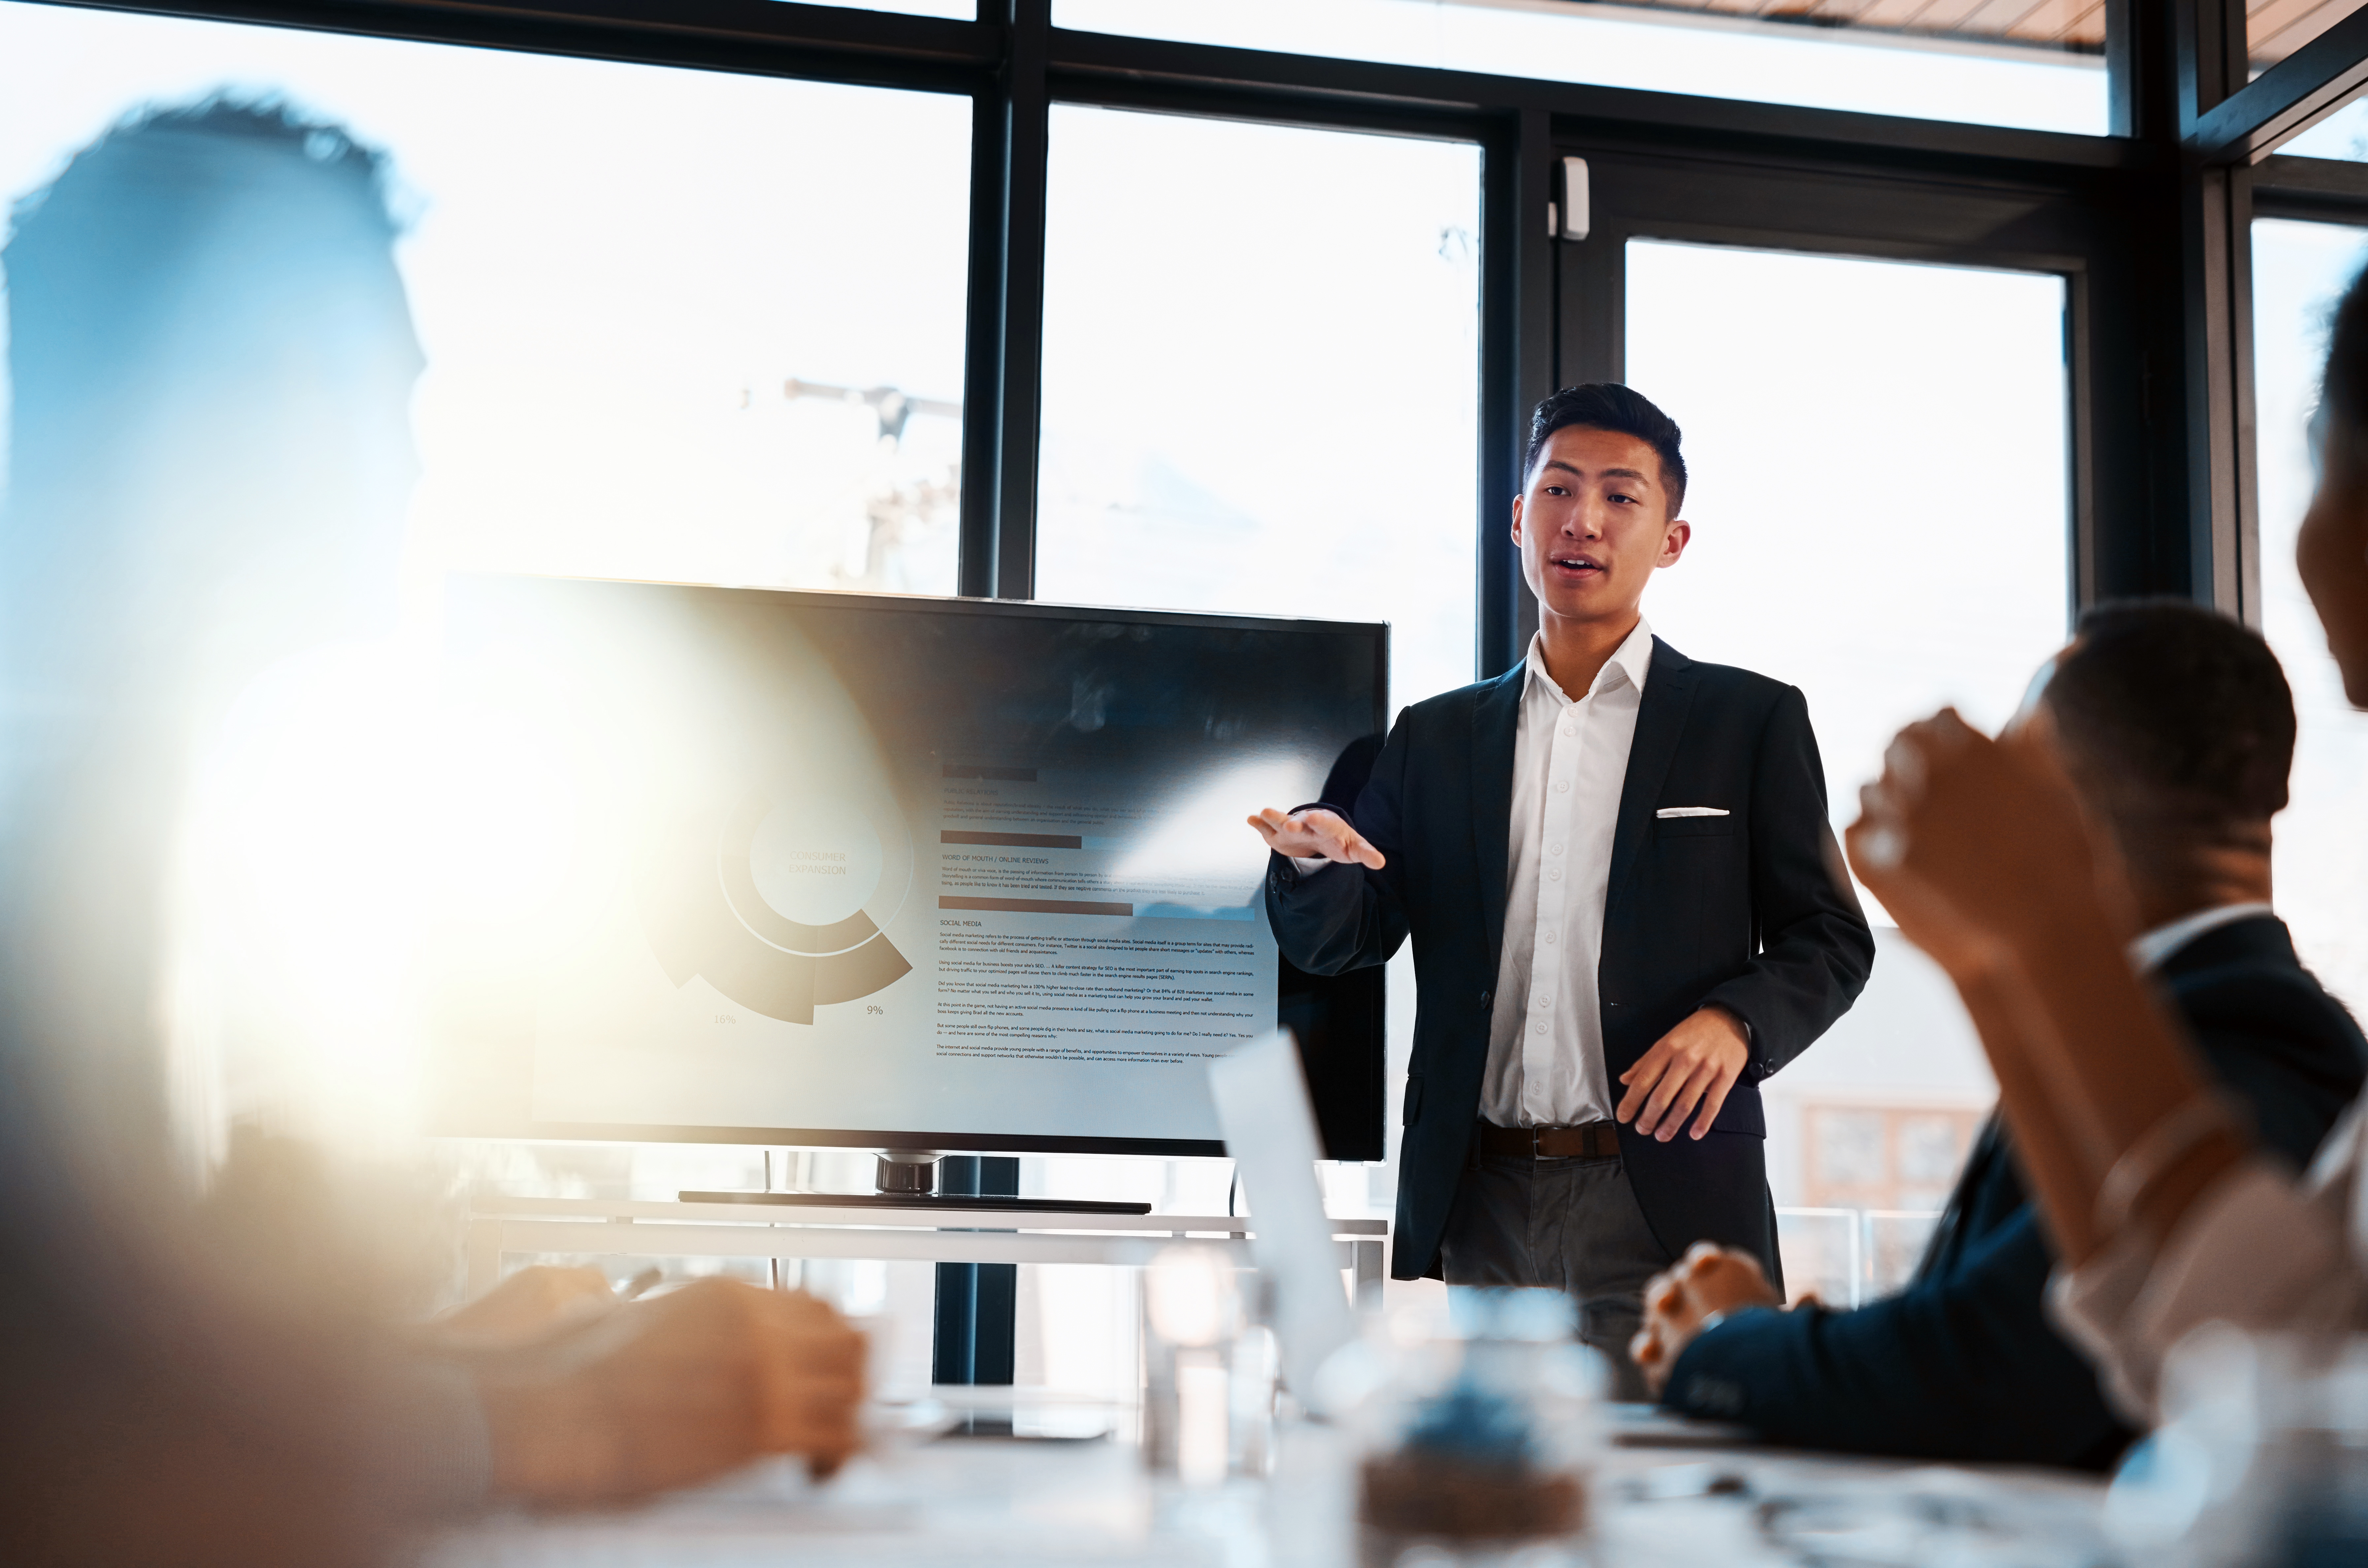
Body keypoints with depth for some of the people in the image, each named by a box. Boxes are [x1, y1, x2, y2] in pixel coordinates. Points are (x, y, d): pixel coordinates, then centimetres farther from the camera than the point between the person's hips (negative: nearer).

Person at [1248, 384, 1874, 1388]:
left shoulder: (1751, 720, 8)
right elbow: (1334, 943, 10)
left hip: (1667, 1205, -2)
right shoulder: (1435, 738, 15)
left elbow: (1829, 937, 6)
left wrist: (1735, 1018, -14)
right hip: (1478, 1210, 2)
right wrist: (1316, 857, -13)